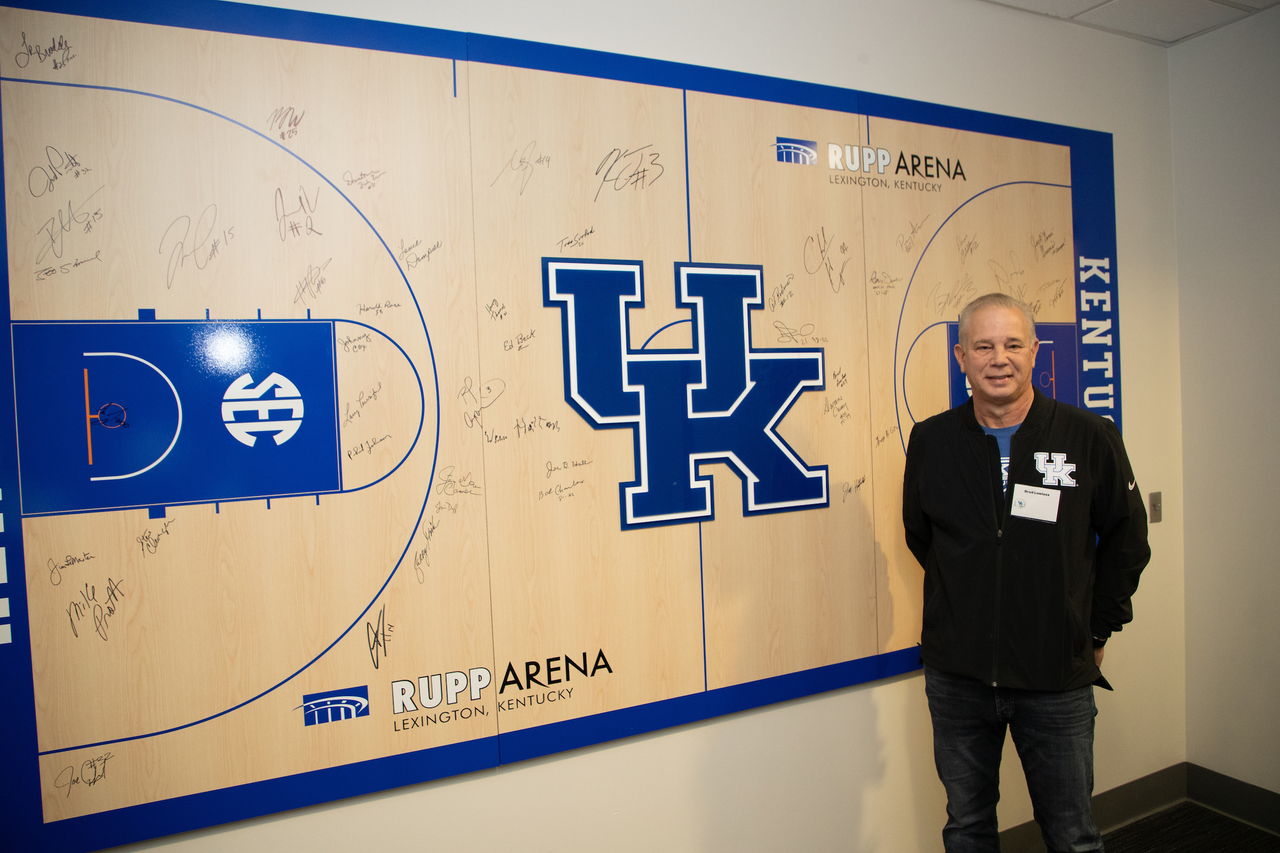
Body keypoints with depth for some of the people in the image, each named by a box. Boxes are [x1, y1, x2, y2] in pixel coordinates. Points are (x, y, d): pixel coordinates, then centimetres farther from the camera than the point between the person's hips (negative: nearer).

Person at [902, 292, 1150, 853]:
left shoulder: (1091, 439, -6)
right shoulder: (931, 441, -2)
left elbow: (1126, 539, 6)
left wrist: (1097, 630, 6)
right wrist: (972, 600, 10)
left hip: (1059, 680, -1)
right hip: (955, 675, 1)